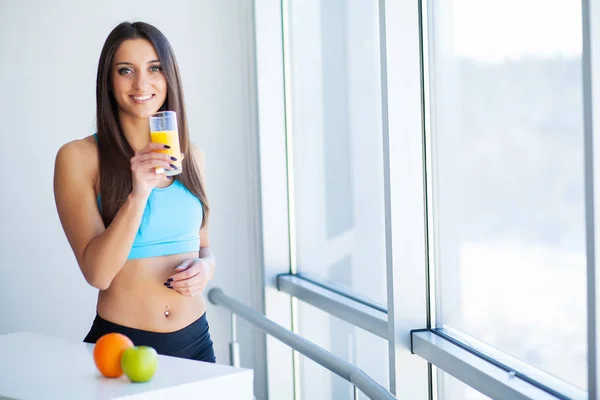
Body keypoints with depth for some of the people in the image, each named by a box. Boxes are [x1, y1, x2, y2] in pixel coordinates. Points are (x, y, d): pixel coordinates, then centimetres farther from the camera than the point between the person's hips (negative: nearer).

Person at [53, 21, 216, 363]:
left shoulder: (191, 156, 6)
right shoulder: (78, 157, -9)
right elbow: (97, 273, -16)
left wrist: (205, 267, -5)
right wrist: (138, 194, -28)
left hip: (195, 342, 5)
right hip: (121, 343, -4)